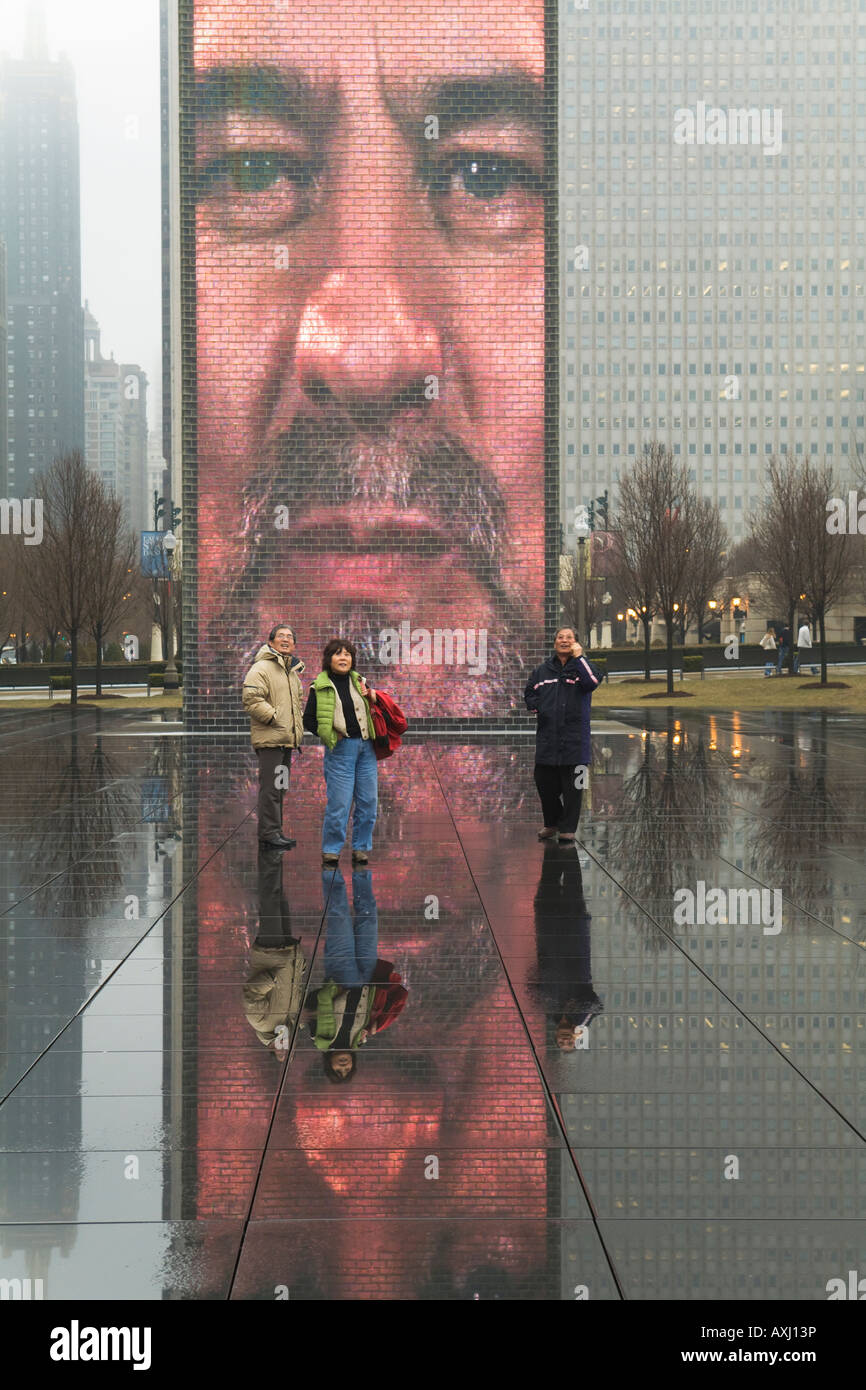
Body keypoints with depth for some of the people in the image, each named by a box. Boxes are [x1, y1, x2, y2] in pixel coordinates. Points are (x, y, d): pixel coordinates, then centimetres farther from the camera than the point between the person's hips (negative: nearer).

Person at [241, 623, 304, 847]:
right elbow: (251, 699, -19)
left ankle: (274, 831, 20)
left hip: (287, 739, 9)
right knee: (270, 787, -10)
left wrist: (298, 725, 20)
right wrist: (274, 717, -17)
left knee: (280, 787, 13)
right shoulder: (261, 668, -10)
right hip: (269, 738, -9)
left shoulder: (293, 672, 19)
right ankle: (269, 832, -8)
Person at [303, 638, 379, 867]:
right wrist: (329, 734, -6)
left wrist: (373, 700, 1)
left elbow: (372, 710, 23)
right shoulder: (320, 688, 0)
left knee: (368, 801, 4)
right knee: (339, 803, -8)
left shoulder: (359, 682, 11)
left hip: (365, 747, 4)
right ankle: (331, 851, 4)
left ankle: (361, 848, 16)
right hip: (340, 749, -4)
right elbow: (308, 720, 5)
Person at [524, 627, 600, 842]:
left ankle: (568, 827, 9)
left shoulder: (580, 666, 0)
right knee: (544, 782, 7)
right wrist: (536, 707, 3)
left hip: (574, 738, -3)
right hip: (547, 737, 4)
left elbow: (592, 683, -22)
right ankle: (551, 823, 25)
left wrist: (578, 657, -21)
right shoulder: (543, 670, 10)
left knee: (572, 785, -1)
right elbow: (529, 692, 22)